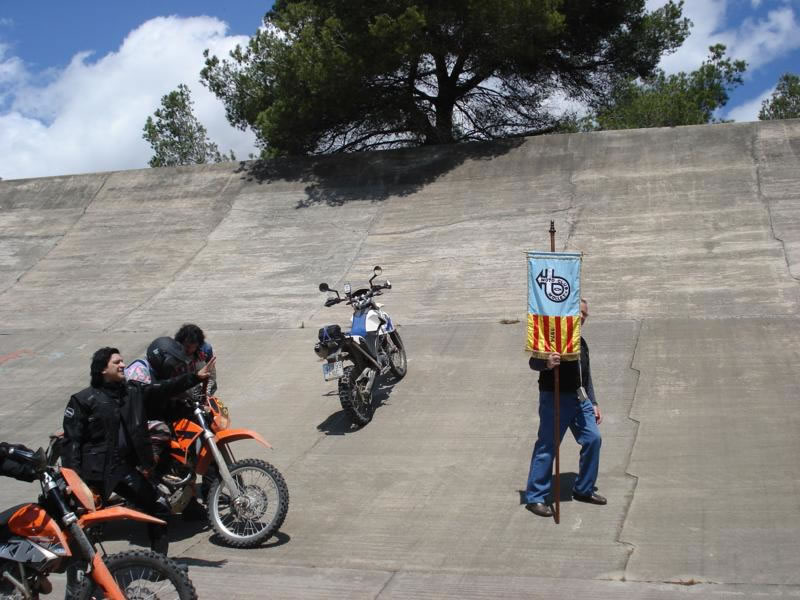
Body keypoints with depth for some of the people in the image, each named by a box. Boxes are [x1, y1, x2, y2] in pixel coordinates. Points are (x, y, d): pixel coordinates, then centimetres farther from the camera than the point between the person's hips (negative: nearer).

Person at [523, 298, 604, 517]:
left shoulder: (582, 342, 20)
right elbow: (533, 362, -15)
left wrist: (593, 403, 23)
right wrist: (546, 363, -37)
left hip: (579, 399, 8)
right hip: (555, 399, -8)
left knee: (593, 439, 4)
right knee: (547, 446, -6)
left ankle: (584, 490, 20)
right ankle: (535, 497, 1)